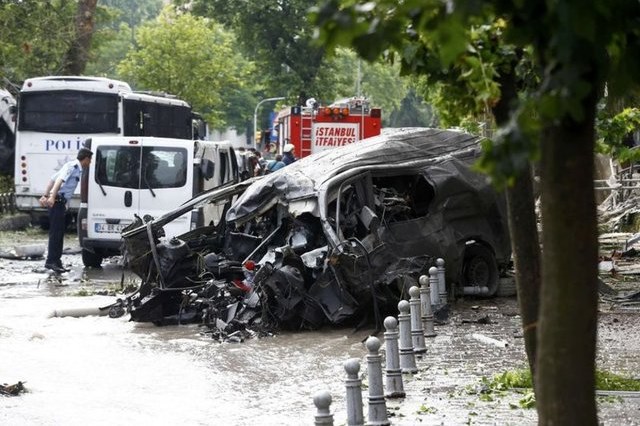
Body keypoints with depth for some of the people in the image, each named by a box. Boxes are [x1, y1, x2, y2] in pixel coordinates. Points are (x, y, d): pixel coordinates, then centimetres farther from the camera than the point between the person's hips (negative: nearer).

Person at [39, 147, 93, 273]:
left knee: (59, 232, 12)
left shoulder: (76, 168, 18)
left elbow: (53, 179, 22)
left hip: (60, 202, 10)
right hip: (57, 201, -10)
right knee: (56, 231, -11)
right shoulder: (73, 166, -11)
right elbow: (60, 180, -25)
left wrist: (46, 195, 21)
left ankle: (56, 262, 16)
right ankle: (51, 261, -13)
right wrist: (52, 197, -35)